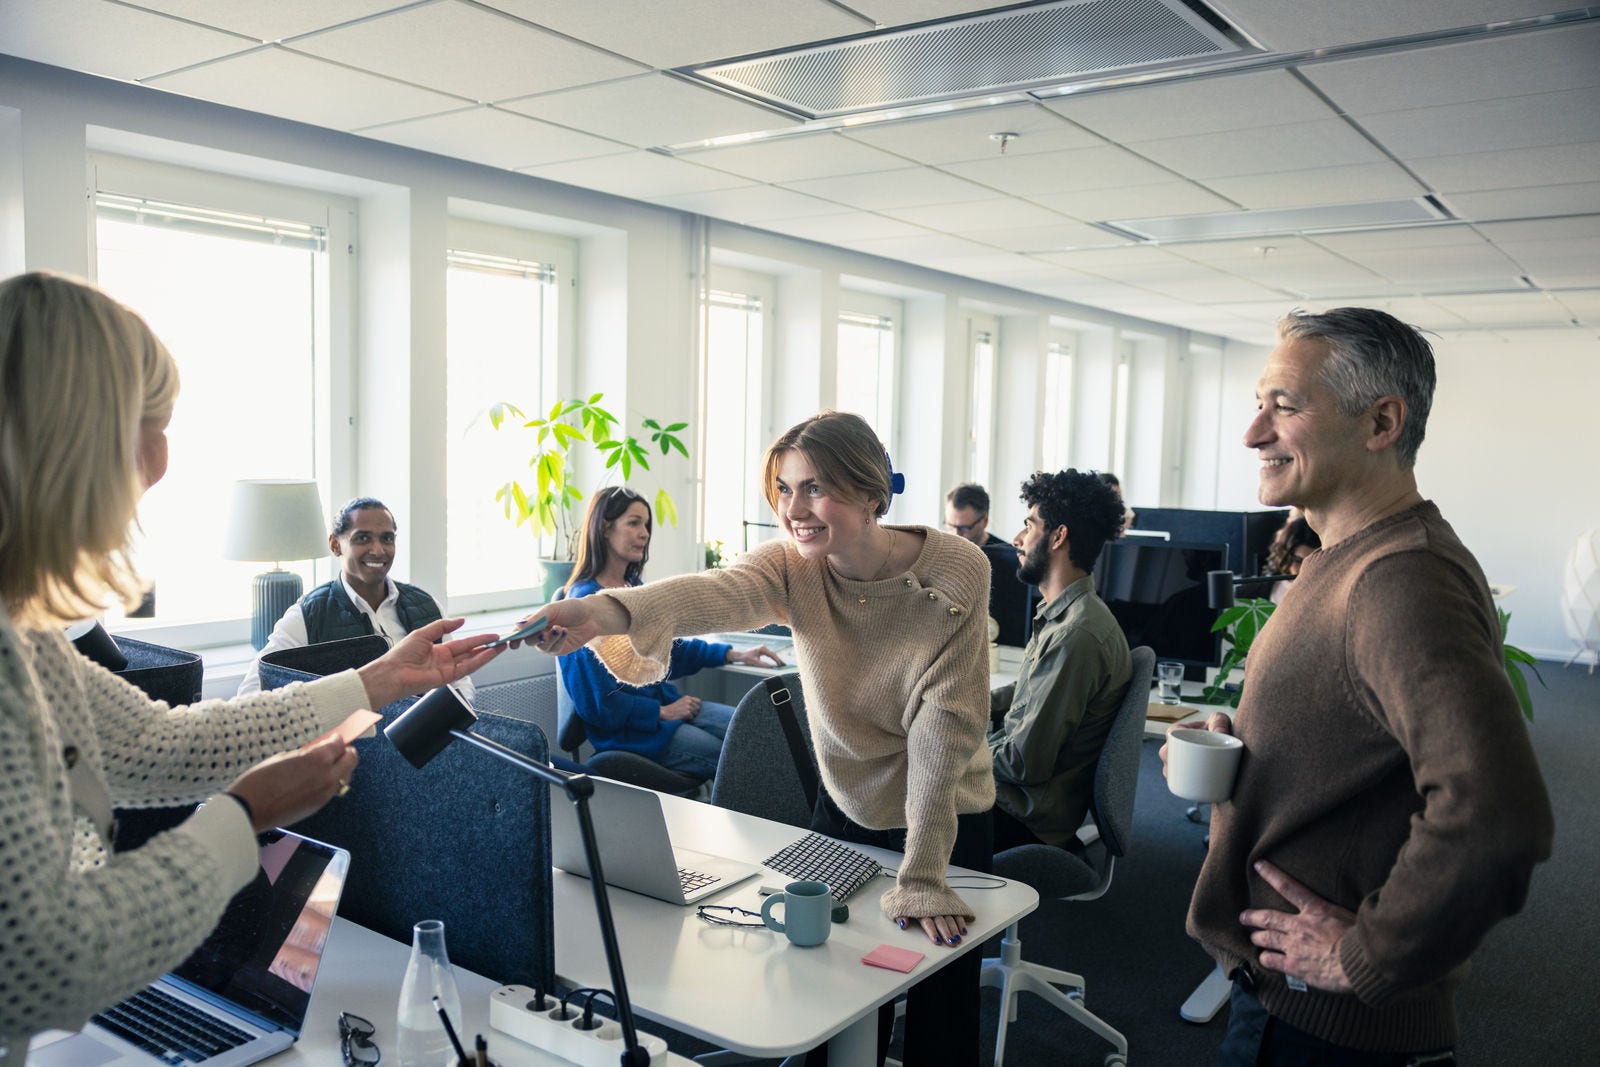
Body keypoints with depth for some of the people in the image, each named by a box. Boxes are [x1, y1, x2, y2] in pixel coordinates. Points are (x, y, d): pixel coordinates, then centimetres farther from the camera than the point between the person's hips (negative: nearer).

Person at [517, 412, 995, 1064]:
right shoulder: (793, 564, -16)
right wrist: (606, 613, -60)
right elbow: (715, 593, -38)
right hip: (845, 807, 3)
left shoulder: (955, 574, -23)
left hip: (947, 818, -3)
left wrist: (922, 877, -29)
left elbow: (942, 728, -26)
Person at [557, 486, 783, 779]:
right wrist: (663, 712, -14)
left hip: (663, 703, 9)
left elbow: (668, 648, 23)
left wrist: (735, 655, 18)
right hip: (627, 730, -9)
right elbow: (600, 704, -18)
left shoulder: (635, 588, 9)